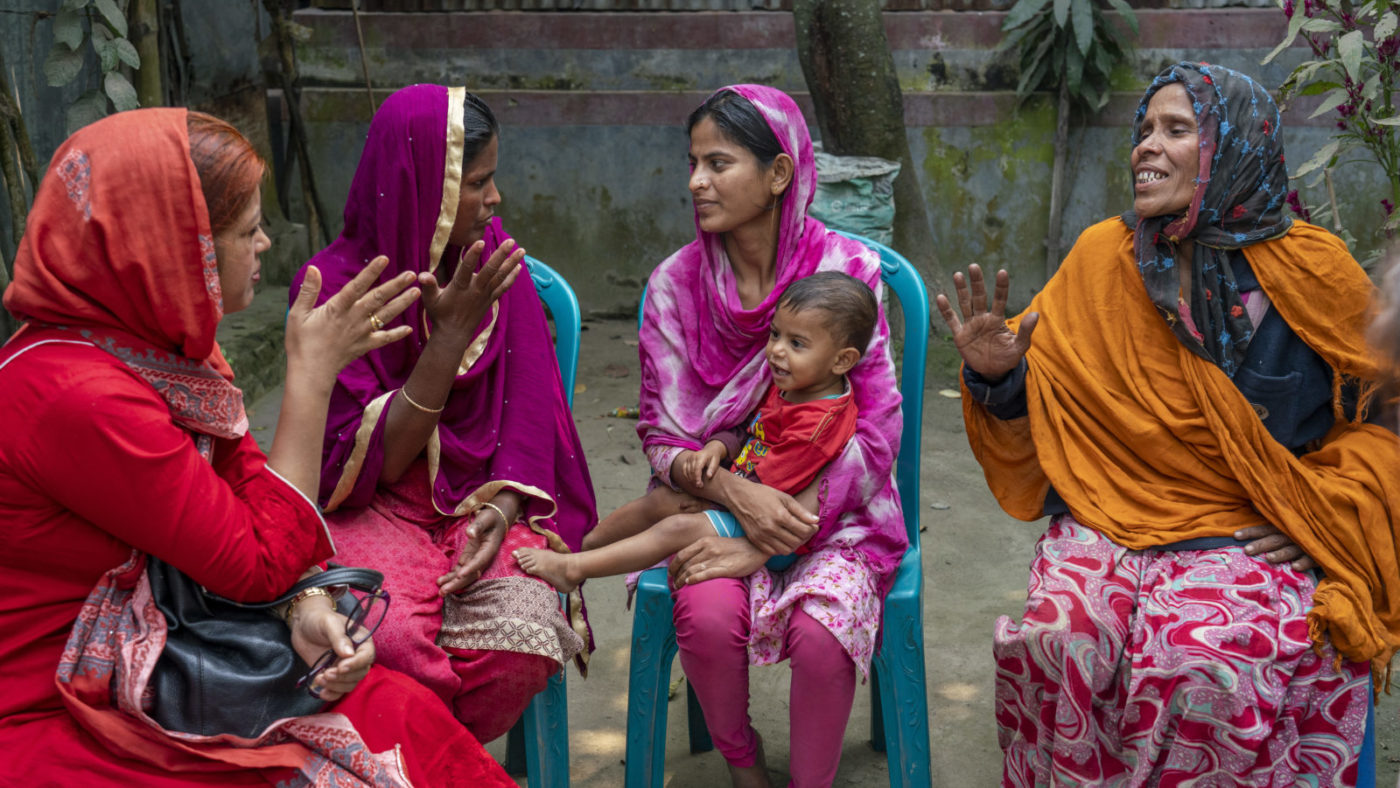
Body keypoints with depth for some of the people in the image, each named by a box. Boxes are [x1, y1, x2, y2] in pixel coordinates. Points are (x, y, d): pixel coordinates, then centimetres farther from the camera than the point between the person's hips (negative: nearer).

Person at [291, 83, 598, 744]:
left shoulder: (494, 260, 3)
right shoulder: (333, 284, -9)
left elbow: (528, 408, 2)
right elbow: (366, 466, -13)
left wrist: (502, 505, -17)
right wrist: (452, 333, -22)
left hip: (482, 498, 3)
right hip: (374, 511, -2)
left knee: (516, 641, -27)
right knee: (391, 641, -33)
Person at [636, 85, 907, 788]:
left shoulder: (847, 269, -9)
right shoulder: (675, 284, -3)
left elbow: (874, 433, -11)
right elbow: (662, 436, 0)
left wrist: (767, 542, -19)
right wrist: (739, 494, -21)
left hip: (833, 509, -1)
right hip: (716, 500, 2)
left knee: (821, 630, -29)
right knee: (707, 615, -27)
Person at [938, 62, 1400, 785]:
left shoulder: (1311, 272, -1)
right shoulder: (1102, 256, 4)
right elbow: (1039, 399, 11)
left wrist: (1324, 512, -4)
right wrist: (997, 374, -10)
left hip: (1252, 536, -1)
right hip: (1108, 521, 2)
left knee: (1204, 660, -31)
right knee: (1060, 634, -28)